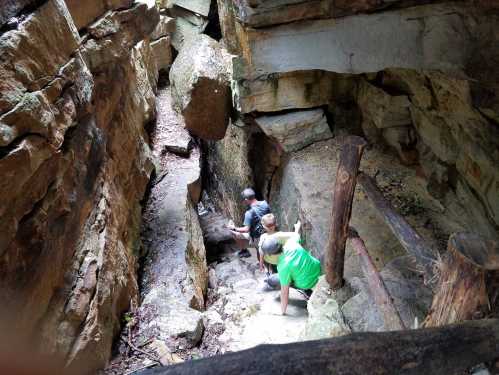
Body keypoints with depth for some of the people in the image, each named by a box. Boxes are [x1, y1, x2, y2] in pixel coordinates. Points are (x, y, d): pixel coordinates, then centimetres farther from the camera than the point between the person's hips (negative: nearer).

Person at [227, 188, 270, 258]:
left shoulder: (249, 213, -27)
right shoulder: (265, 204, -10)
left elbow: (246, 229, -28)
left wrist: (234, 228, -15)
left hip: (256, 239, -6)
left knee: (235, 233, 8)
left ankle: (244, 251, 20)